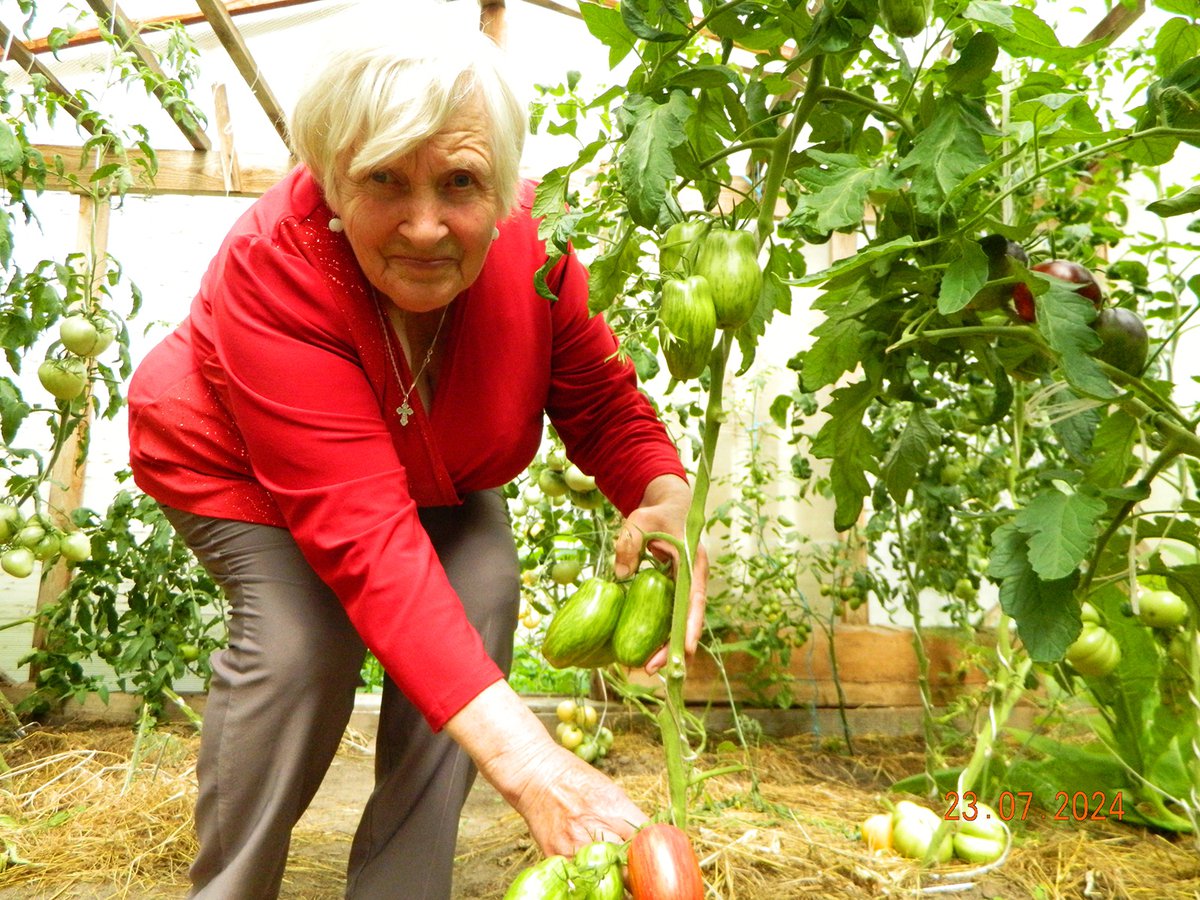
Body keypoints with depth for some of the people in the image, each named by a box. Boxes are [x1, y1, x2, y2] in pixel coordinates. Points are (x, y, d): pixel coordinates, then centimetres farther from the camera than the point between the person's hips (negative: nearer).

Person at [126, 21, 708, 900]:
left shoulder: (533, 244, -28)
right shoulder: (274, 268, -39)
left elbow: (606, 408, -18)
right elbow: (364, 539, -47)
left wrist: (668, 499, -43)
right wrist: (527, 762, -54)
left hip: (435, 469, 4)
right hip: (233, 465, -3)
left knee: (484, 593, -19)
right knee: (303, 631, -27)